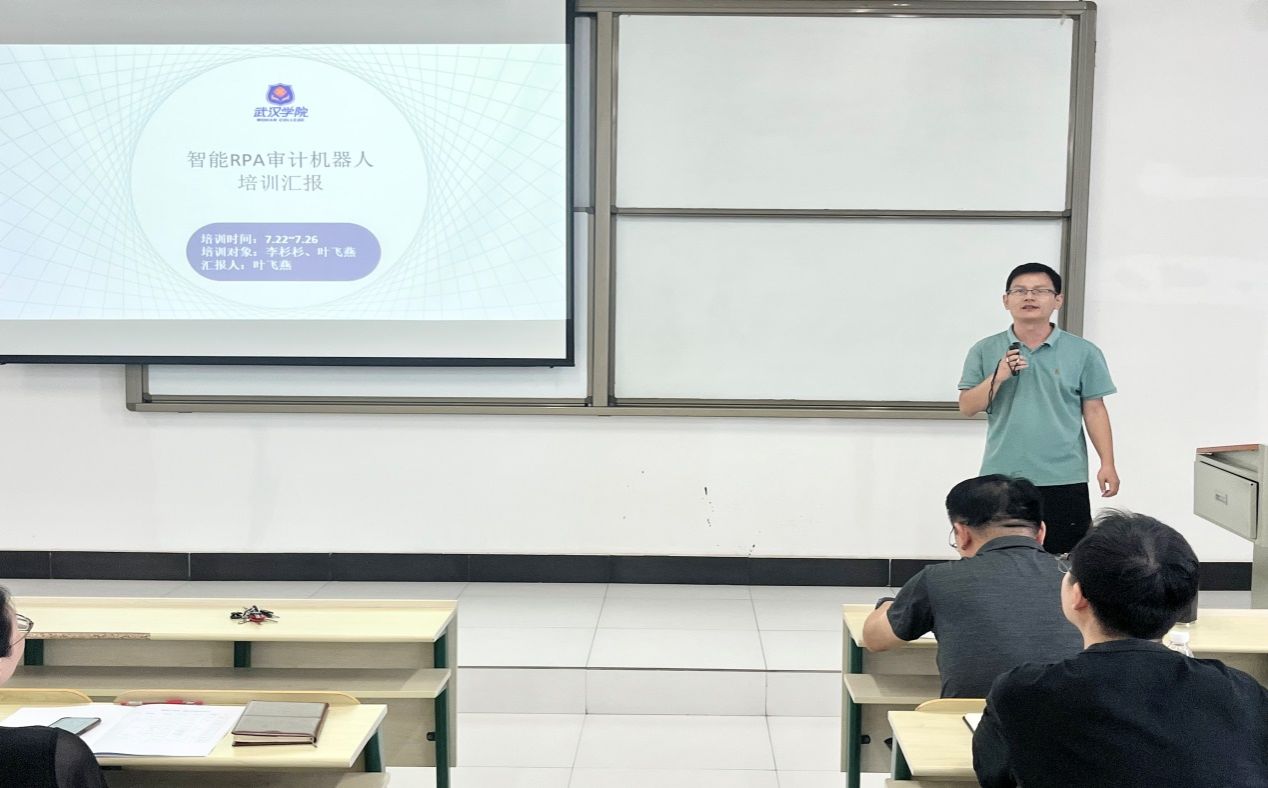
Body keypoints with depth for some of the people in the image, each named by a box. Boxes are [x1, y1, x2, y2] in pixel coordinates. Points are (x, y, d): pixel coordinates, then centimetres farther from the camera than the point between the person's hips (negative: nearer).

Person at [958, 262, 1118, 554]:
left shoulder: (1083, 352, 2)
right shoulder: (985, 351, 5)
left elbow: (1094, 410, 3)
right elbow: (967, 407, 2)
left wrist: (1107, 464, -3)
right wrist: (997, 377, -13)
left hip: (1064, 479, -1)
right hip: (1001, 478, 1)